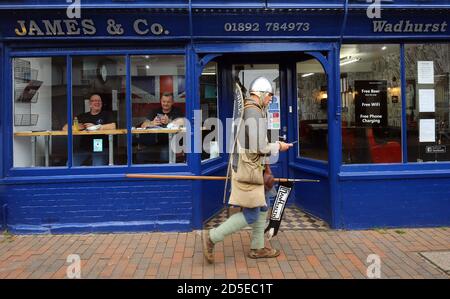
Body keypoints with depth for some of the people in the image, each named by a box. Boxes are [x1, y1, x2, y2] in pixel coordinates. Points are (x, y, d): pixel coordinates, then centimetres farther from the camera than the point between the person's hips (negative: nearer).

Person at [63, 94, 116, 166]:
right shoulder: (82, 116, 16)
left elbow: (113, 126, -12)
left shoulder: (107, 114, 8)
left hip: (100, 149, -3)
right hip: (83, 148, 3)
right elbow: (65, 128, 10)